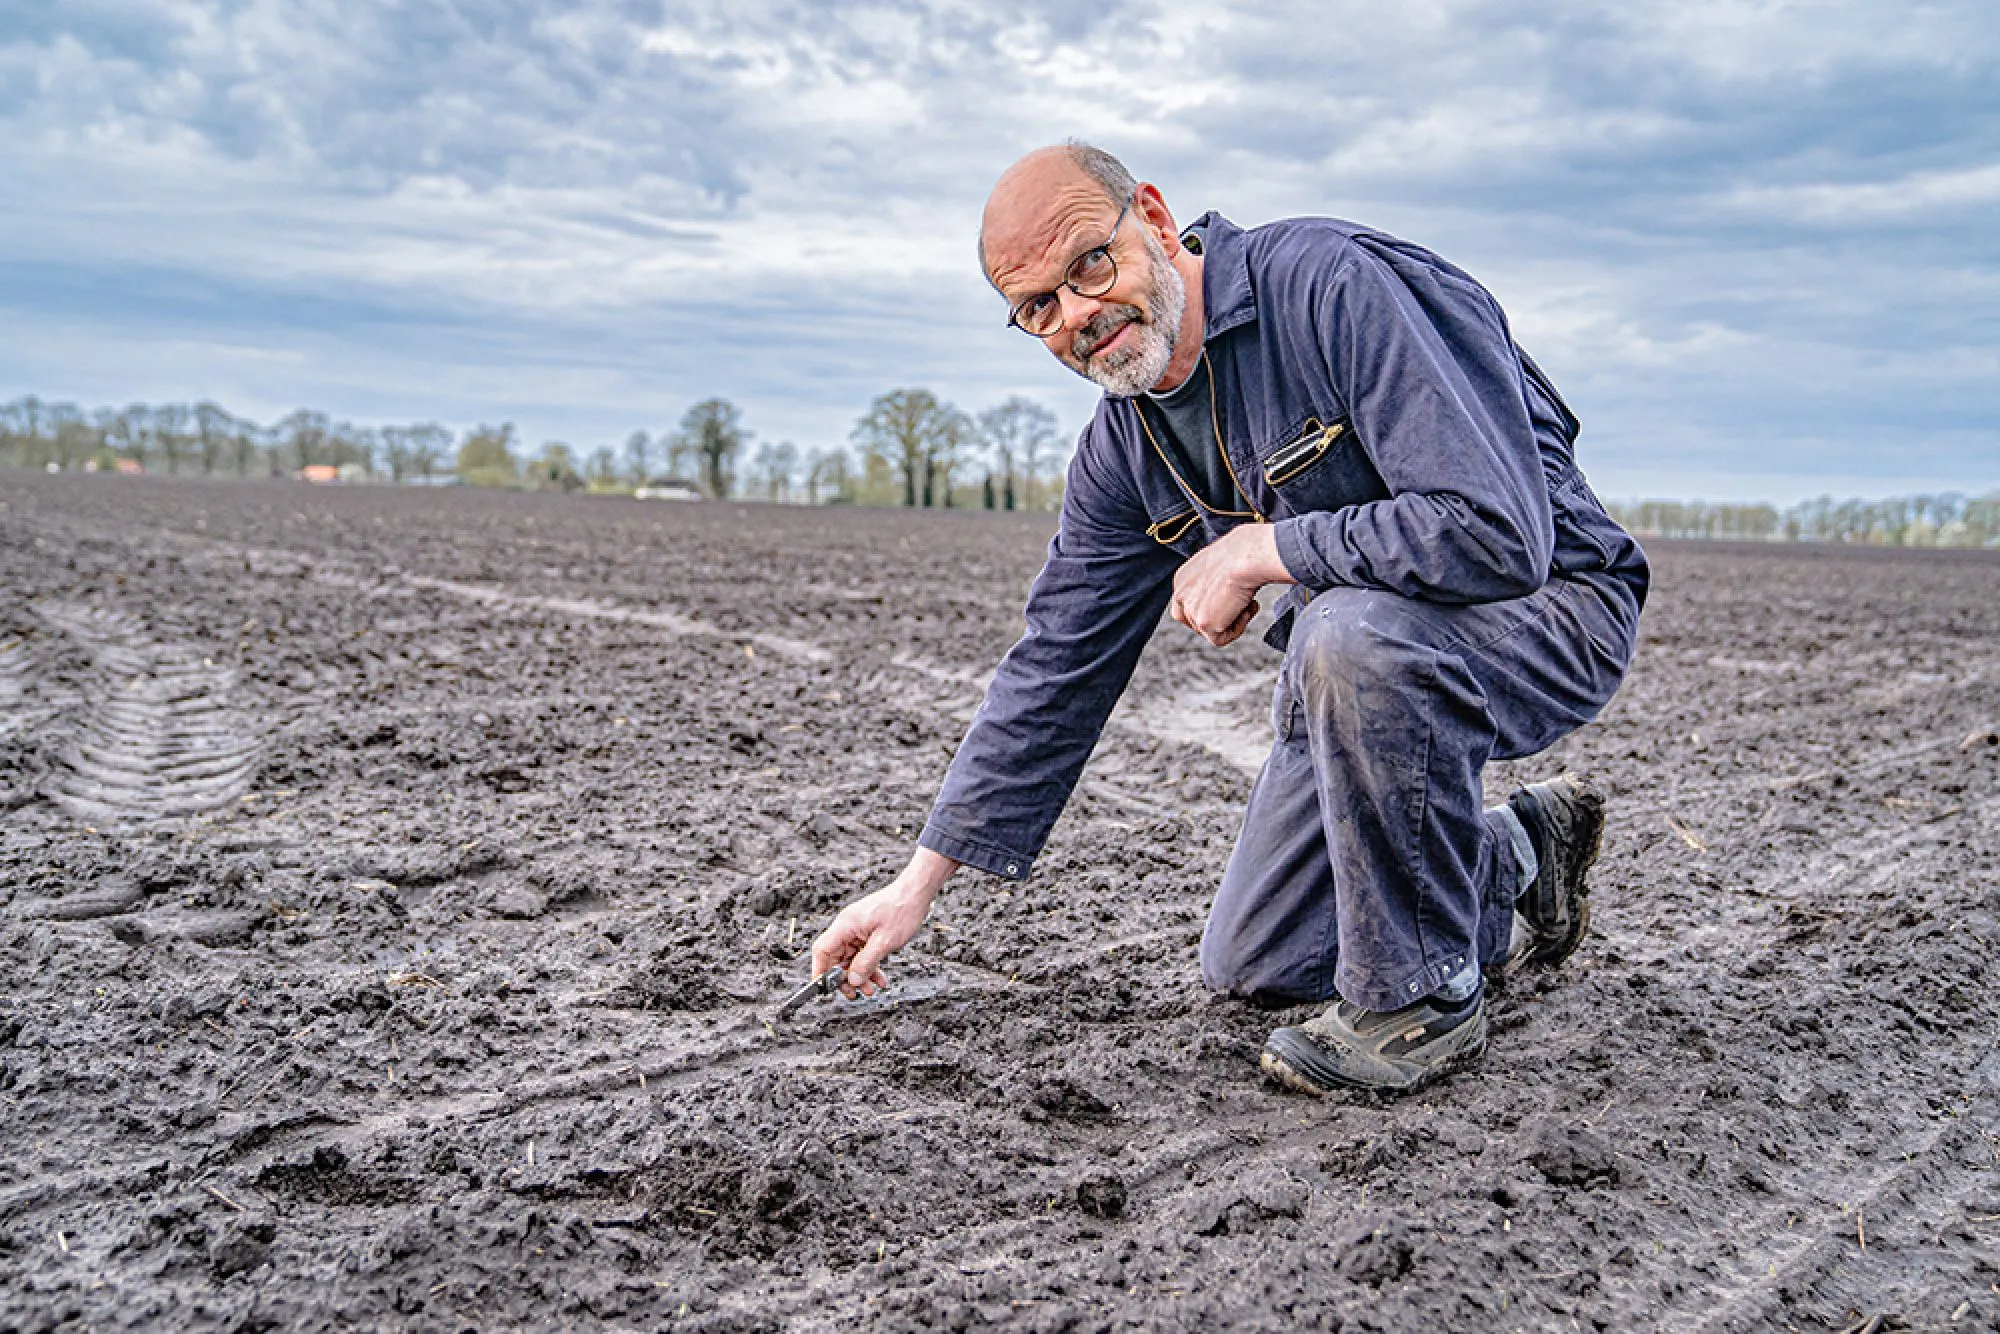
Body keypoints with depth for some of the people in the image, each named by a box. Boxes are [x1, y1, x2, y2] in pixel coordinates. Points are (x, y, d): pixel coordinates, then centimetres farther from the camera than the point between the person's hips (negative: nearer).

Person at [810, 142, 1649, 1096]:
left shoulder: (1333, 284, -26)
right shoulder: (1123, 447, -2)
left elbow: (1496, 533, -35)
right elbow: (1056, 665, 4)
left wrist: (1258, 551, -24)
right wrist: (920, 881, 4)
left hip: (1548, 608, -7)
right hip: (1360, 665, 7)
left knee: (1354, 633, -40)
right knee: (1251, 967, 7)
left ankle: (1421, 998, -18)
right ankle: (1518, 862, 27)